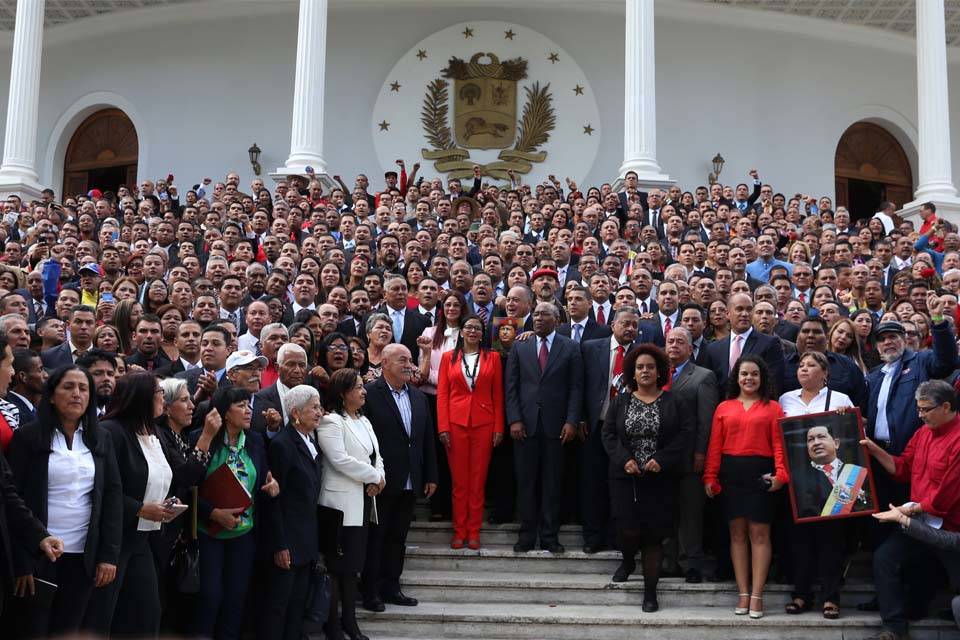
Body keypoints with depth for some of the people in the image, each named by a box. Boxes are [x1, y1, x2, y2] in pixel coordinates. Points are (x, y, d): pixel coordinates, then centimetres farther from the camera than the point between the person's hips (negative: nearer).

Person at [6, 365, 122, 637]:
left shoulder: (101, 439, 9)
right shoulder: (27, 437, -2)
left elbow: (113, 495, 6)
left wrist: (109, 554, -3)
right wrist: (21, 562, -12)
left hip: (84, 555, 3)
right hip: (38, 553, -3)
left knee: (68, 631, 8)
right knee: (32, 630, 2)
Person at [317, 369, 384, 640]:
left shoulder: (363, 421, 16)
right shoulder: (331, 421, -11)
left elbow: (375, 455, 15)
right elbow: (340, 460, -21)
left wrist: (379, 479, -6)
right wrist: (373, 476, -13)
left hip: (363, 501, 8)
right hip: (341, 503, -8)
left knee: (354, 564, 14)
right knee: (337, 565, 0)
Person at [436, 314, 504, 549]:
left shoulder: (493, 357, 7)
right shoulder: (448, 358, 7)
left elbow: (498, 395, 6)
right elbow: (442, 394, 3)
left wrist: (499, 428, -2)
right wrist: (443, 427, -6)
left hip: (484, 423, 0)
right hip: (456, 422, 0)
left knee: (478, 480, 3)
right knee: (459, 480, 3)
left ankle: (474, 532, 11)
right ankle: (459, 531, 11)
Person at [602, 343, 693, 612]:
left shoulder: (673, 402, 3)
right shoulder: (620, 402, 7)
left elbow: (684, 435, -4)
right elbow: (608, 434, 4)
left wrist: (661, 460, -15)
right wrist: (624, 459, -12)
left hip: (659, 479, -1)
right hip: (626, 477, 1)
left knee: (654, 534, 0)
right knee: (629, 529, -7)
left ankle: (650, 590, 11)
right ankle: (628, 560, 29)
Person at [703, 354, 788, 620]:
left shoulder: (772, 408, 4)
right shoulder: (724, 408, 10)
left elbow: (779, 444, -3)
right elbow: (715, 446, 6)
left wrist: (781, 474, -17)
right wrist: (710, 477, -1)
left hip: (760, 473, -2)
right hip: (730, 473, 2)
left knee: (759, 533, -2)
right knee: (737, 532, 6)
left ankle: (757, 596, 3)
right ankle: (743, 593, 11)